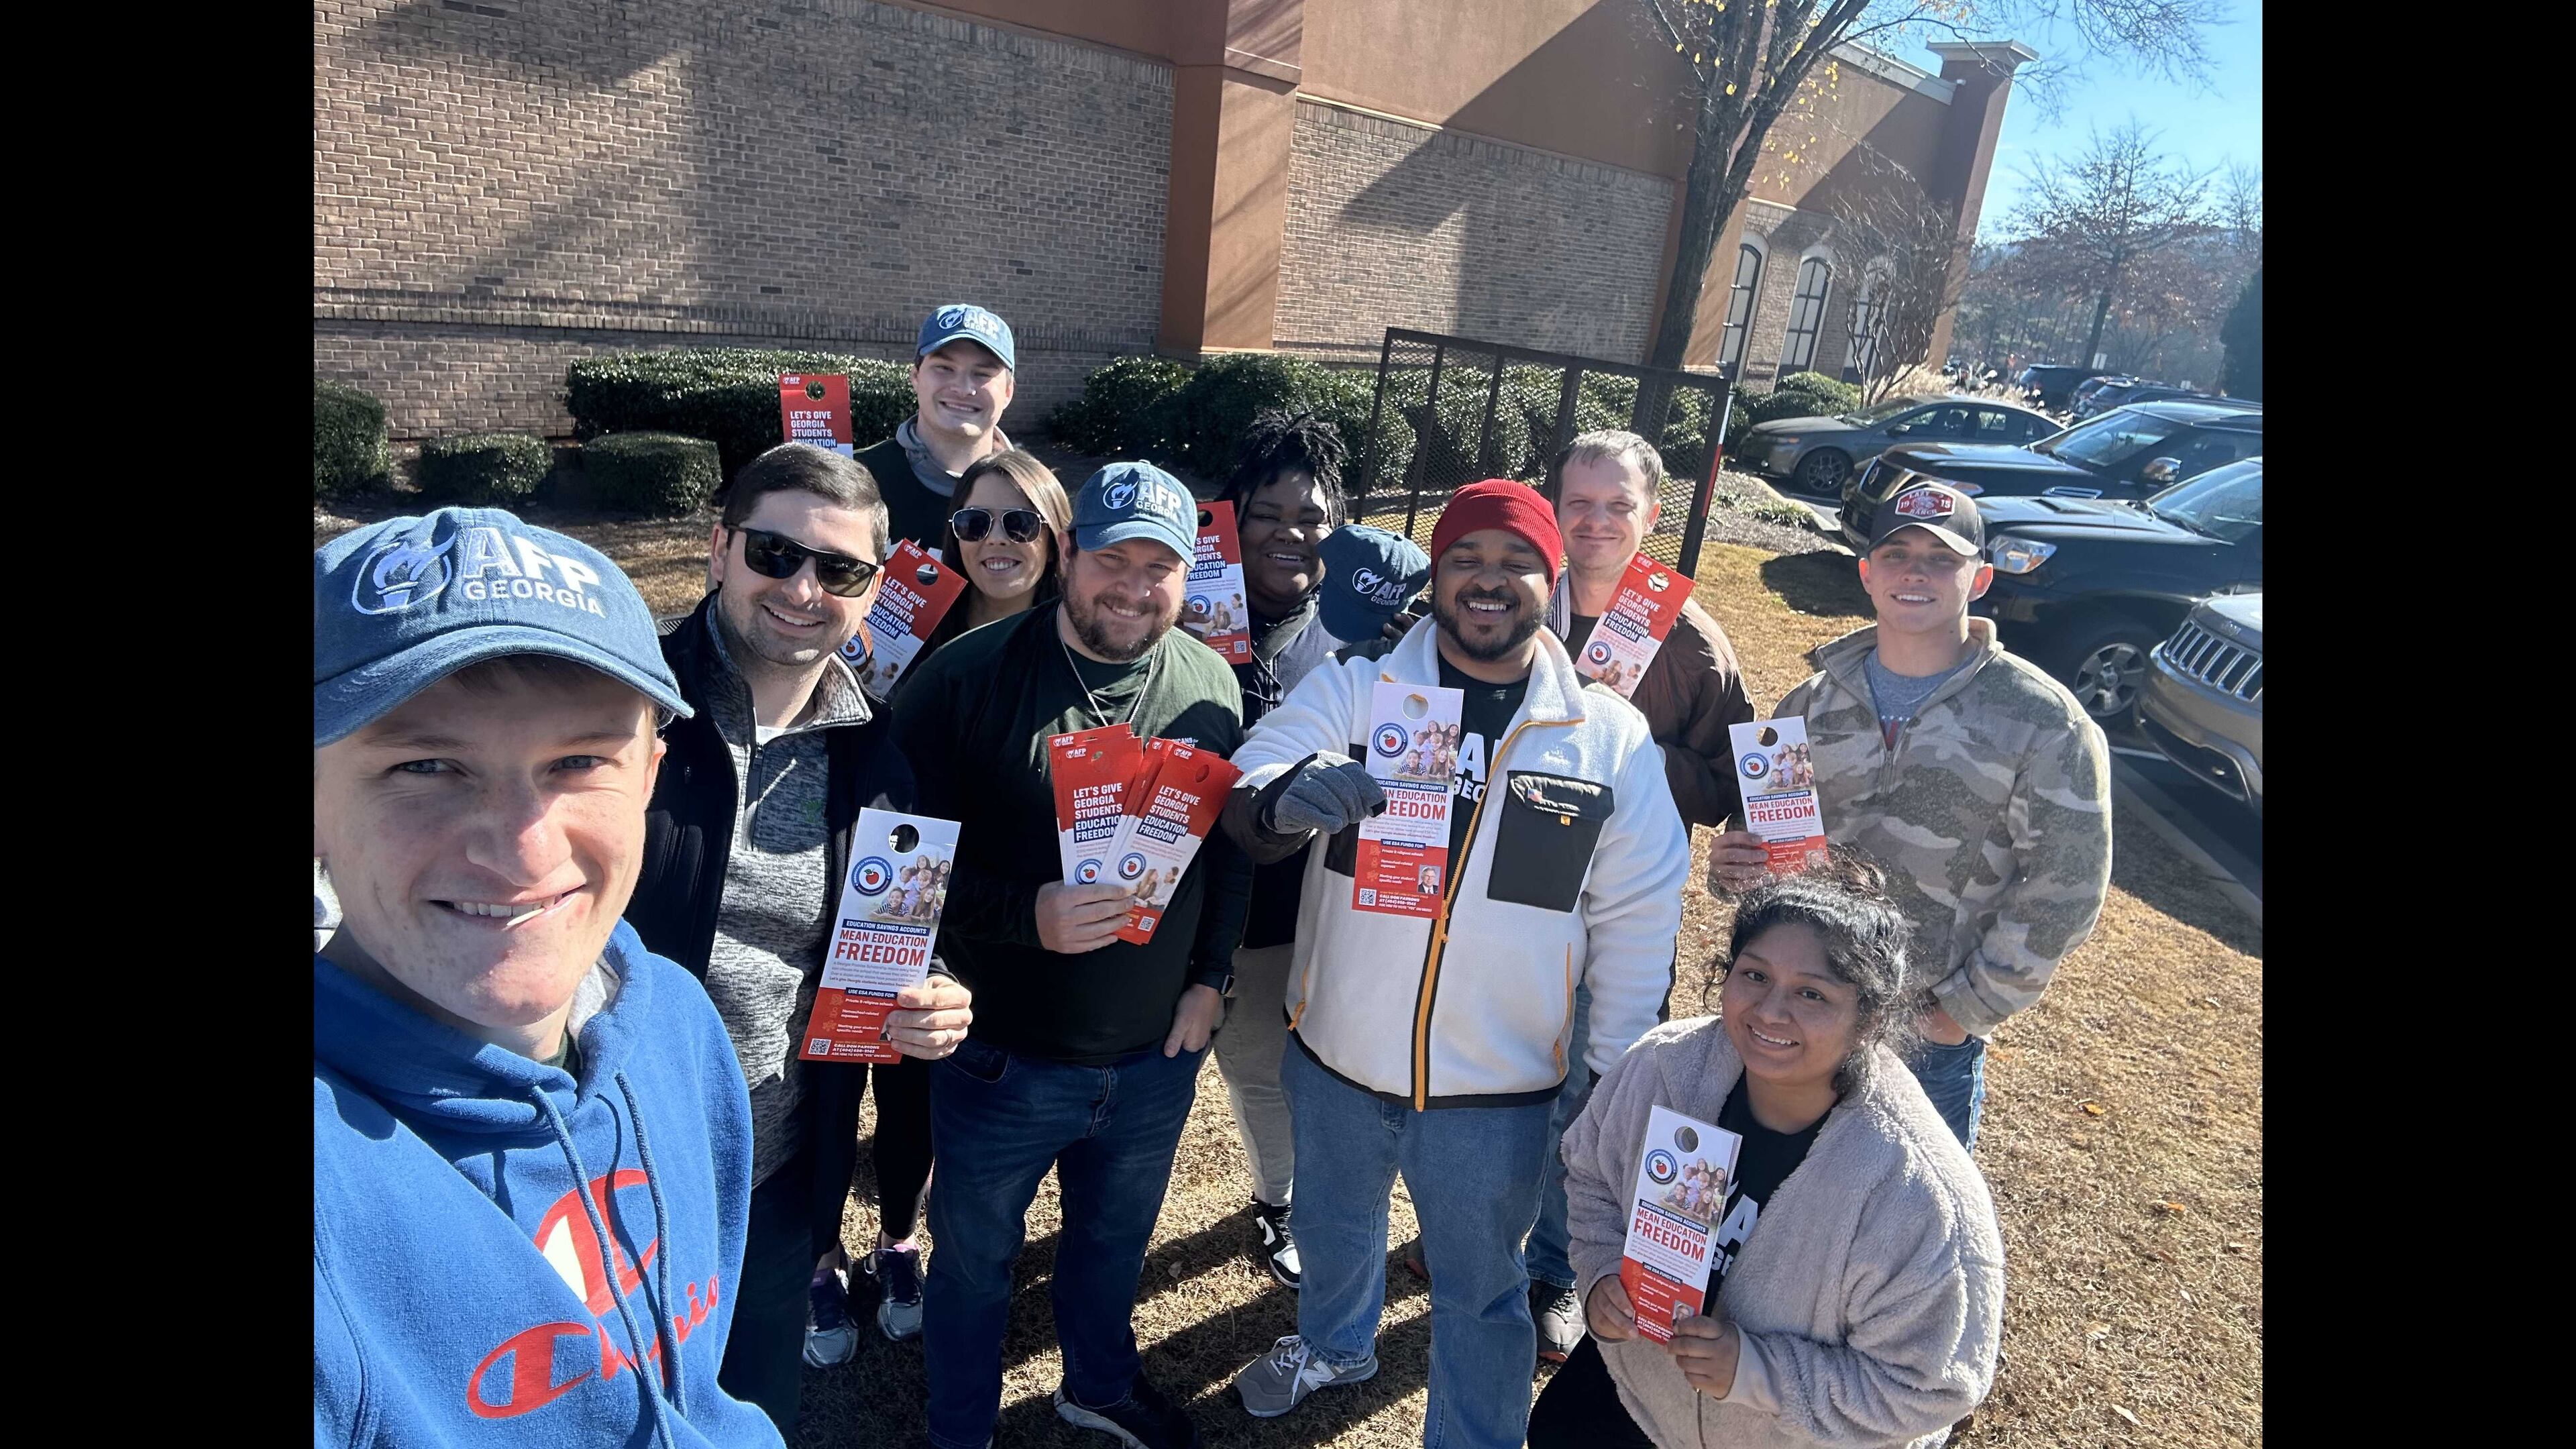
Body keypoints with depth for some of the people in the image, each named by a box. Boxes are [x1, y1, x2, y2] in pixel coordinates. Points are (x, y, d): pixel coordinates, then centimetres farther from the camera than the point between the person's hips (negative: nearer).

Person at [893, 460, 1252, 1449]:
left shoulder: (1210, 684, -4)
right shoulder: (968, 677, -16)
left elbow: (1234, 846, 5)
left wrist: (1209, 978, 1)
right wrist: (1026, 915, -28)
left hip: (1156, 1056, 4)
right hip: (1002, 1059, -3)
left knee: (1115, 1239, 28)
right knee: (975, 1257, 20)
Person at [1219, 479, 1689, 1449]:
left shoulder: (1614, 737, -7)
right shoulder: (1350, 691, -9)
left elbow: (1638, 921, -1)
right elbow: (1243, 801, -21)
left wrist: (1609, 1079, -1)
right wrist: (1289, 798, -44)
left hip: (1497, 1087, -1)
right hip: (1337, 1054, 2)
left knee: (1479, 1294, 18)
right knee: (1332, 1231, 28)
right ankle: (1334, 1343, 60)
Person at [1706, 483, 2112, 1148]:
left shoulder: (2043, 721, -8)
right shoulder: (1813, 701, 5)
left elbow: (2064, 887, -8)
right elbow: (1763, 833, 13)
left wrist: (1968, 1008, -9)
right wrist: (1732, 865, -9)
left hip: (1931, 1038, -3)